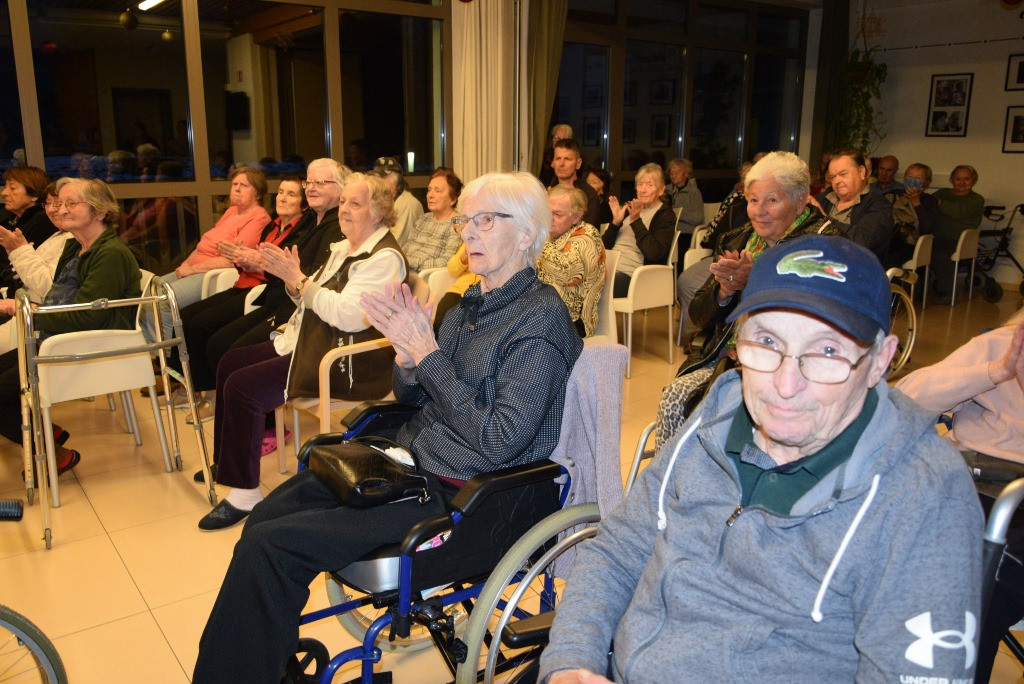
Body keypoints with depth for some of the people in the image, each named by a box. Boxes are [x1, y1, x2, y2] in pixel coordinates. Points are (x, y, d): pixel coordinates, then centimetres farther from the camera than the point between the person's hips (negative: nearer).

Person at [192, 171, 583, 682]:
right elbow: (410, 396, 13)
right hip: (410, 461, 8)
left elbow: (499, 442, -22)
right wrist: (406, 350, -9)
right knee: (265, 516, 1)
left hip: (458, 496, -8)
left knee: (268, 546, -14)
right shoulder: (473, 303, 9)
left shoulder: (540, 317, -15)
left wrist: (426, 352, -20)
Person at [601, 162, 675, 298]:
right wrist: (615, 222, 0)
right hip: (609, 267, 6)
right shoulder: (628, 208, 23)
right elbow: (604, 245, 17)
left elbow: (654, 253, -13)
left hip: (631, 273, -6)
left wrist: (636, 221, -12)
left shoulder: (665, 216, 5)